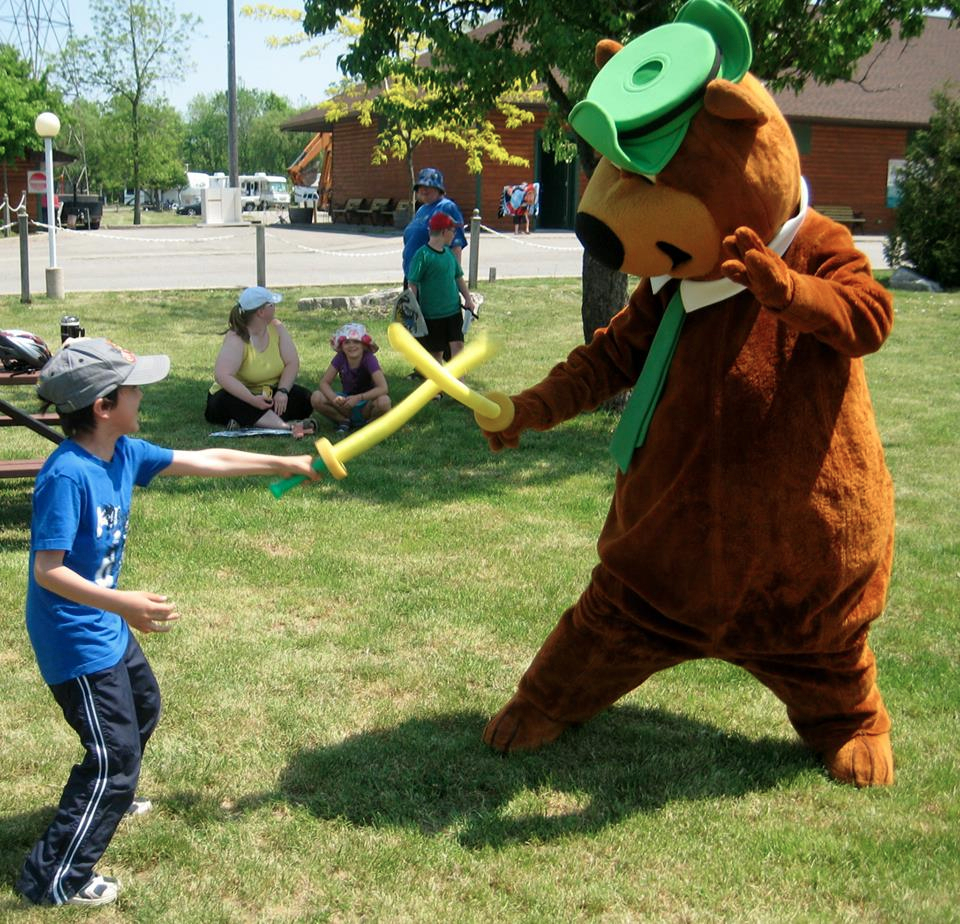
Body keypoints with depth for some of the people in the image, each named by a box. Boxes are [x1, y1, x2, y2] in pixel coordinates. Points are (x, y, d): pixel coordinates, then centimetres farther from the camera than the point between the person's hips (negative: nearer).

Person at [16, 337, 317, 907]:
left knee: (143, 707, 31)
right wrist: (121, 603, -42)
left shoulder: (124, 453, -3)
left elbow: (207, 461, 6)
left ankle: (110, 797, 57)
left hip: (107, 627, 10)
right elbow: (48, 570, -30)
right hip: (75, 638, -10)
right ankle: (54, 879, 8)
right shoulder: (67, 475, -29)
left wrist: (288, 465, 9)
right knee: (115, 752, -4)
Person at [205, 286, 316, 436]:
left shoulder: (276, 328, -4)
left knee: (304, 398, -19)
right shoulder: (236, 339, -21)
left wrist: (282, 391, -26)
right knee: (228, 402, -37)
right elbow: (222, 376, -34)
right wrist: (253, 400, -42)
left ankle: (247, 421, -29)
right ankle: (288, 427, -50)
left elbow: (292, 363, -8)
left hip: (270, 394, 5)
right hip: (239, 395, -5)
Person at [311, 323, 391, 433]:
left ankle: (371, 422, -3)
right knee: (316, 398, -22)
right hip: (346, 403, 3)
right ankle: (344, 421, 1)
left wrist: (358, 398, -38)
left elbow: (383, 388, -29)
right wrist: (334, 398, -32)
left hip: (366, 405, -3)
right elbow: (324, 383, -10)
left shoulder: (369, 359, -20)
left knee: (383, 401, -37)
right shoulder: (340, 358, -11)